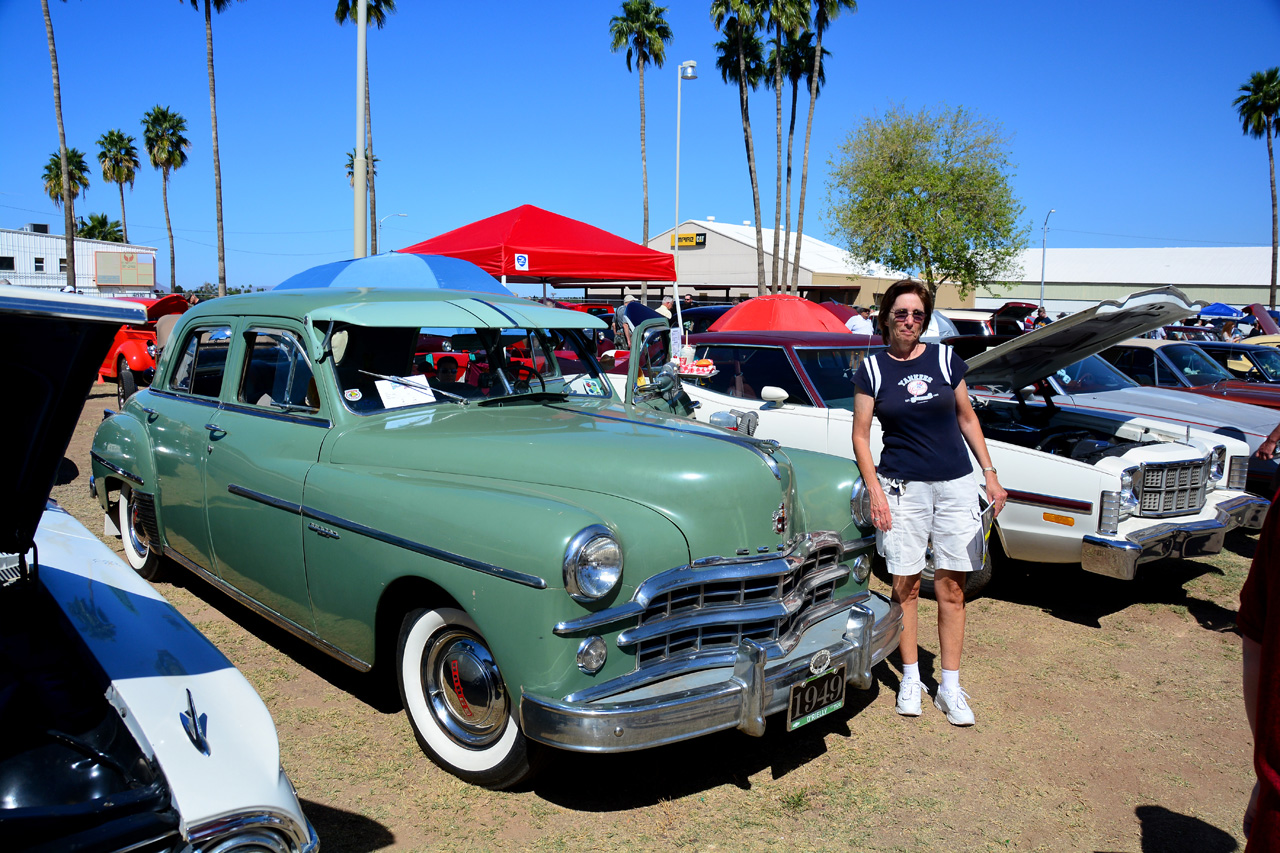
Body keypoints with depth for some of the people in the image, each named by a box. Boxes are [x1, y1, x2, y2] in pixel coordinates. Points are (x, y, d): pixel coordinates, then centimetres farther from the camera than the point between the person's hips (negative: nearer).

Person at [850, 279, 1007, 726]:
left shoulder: (944, 358, 4)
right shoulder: (872, 369, -1)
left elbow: (967, 419, 11)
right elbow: (860, 436, 0)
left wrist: (991, 475, 5)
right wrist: (875, 492, -9)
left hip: (955, 486, 2)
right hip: (902, 487, -1)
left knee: (951, 590, 4)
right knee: (906, 587, 4)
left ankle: (950, 687, 15)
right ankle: (910, 679, 20)